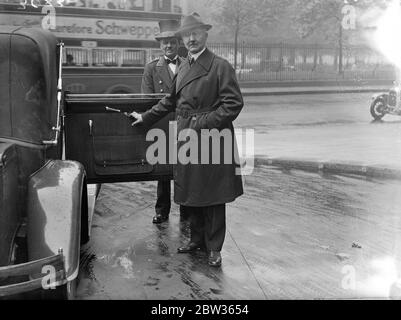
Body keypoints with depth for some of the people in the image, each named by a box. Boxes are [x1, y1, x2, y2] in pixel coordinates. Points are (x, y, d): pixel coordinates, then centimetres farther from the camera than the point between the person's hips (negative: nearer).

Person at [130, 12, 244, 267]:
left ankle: (214, 248, 15)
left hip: (212, 141, -7)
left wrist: (204, 122, -18)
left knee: (212, 197, 2)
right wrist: (146, 117, 23)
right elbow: (172, 100, 22)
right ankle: (197, 239, 31)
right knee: (190, 193, 15)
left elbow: (234, 103, -14)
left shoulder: (220, 66, -9)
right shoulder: (183, 67, 14)